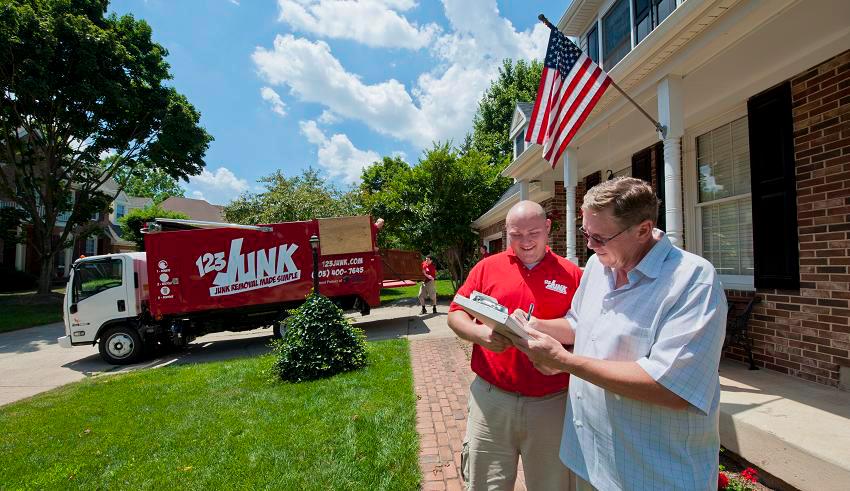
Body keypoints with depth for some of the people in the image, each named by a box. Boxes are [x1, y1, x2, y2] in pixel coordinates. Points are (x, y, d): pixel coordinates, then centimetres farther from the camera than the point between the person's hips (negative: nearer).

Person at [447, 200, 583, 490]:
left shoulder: (572, 275, 0)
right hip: (491, 397, 1)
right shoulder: (486, 267, 2)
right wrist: (478, 333, -17)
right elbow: (455, 314, 2)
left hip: (551, 402, 0)